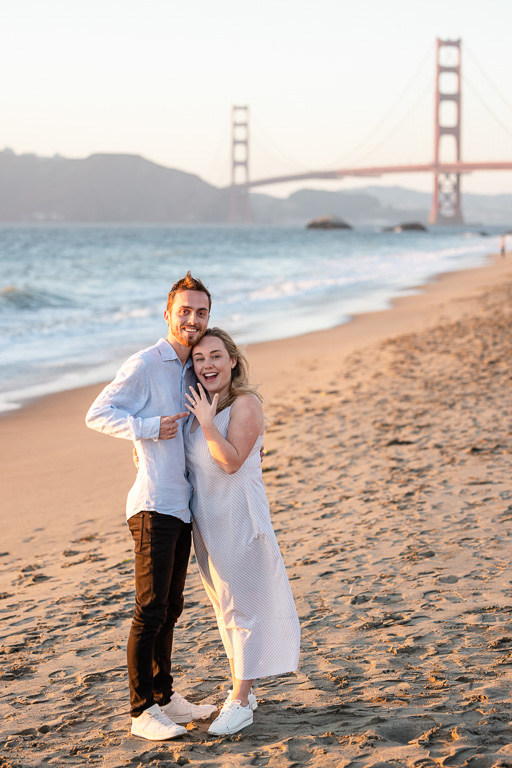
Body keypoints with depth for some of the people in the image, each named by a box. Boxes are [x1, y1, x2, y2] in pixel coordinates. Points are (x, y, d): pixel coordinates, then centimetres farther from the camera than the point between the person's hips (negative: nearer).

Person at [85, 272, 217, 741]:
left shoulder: (190, 372, 16)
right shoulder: (145, 364, -9)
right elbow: (97, 414, -11)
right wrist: (150, 427, -21)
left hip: (182, 505, 8)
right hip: (154, 504, -8)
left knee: (170, 609, 15)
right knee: (150, 610, -7)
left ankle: (165, 697, 24)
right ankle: (142, 711, -2)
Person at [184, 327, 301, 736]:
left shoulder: (245, 404, -13)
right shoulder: (198, 403, 8)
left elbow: (232, 461, -22)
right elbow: (188, 458, 23)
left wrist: (208, 421, -24)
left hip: (239, 515, -8)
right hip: (204, 517, 8)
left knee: (243, 604, -2)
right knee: (224, 605, 15)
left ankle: (240, 701, 4)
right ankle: (241, 689, 27)